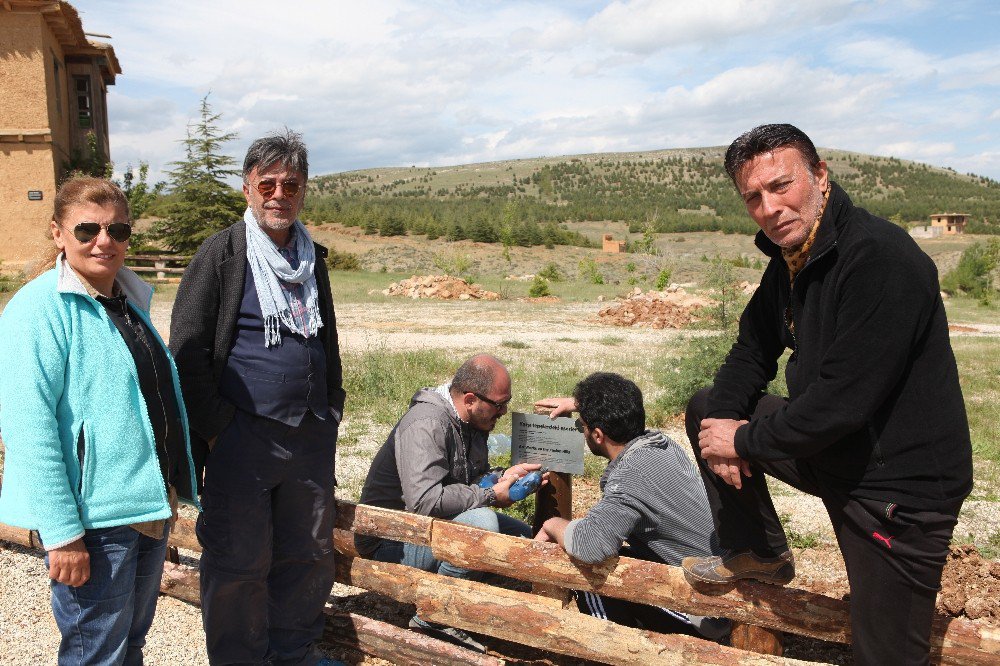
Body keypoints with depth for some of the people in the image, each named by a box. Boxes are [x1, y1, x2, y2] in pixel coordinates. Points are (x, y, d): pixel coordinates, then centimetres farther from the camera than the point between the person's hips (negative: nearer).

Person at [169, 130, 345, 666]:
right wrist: (218, 427, -11)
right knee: (239, 562, 5)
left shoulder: (313, 257, 13)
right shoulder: (221, 254, -5)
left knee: (310, 554, 15)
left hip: (311, 439, 6)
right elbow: (187, 353, -8)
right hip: (242, 437, -5)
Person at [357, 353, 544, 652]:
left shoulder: (471, 423, 5)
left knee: (522, 535, 6)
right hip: (391, 540, -9)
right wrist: (490, 496, -24)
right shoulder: (426, 425, -25)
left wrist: (504, 477, -4)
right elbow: (425, 501, -35)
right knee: (482, 522, -31)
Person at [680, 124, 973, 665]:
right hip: (831, 452, 8)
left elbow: (842, 401, -30)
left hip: (900, 484, -8)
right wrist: (725, 420, -9)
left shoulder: (880, 258, -26)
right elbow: (752, 353, 10)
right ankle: (758, 554, 19)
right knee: (706, 409, 9)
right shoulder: (788, 263, 2)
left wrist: (746, 440, -16)